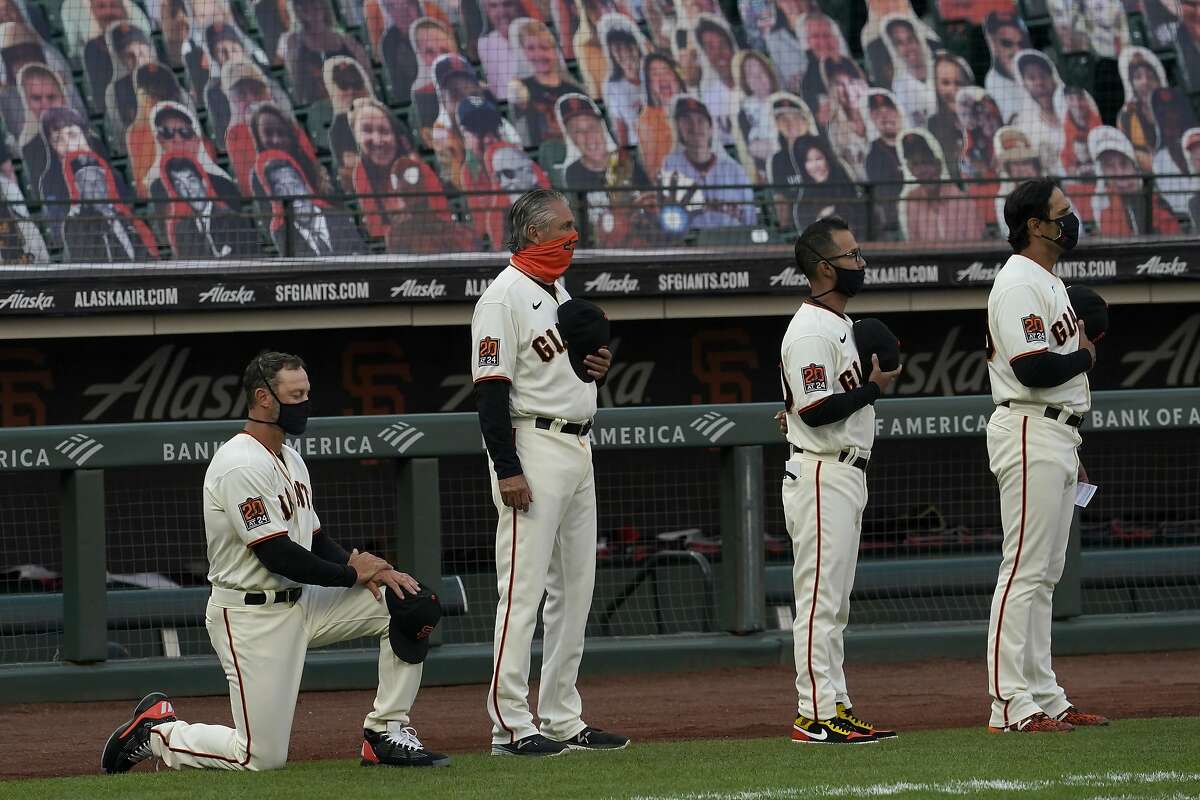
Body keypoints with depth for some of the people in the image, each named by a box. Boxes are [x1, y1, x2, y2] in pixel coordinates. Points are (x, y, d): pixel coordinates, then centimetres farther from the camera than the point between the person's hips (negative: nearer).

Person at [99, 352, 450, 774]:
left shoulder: (290, 459, 12)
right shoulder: (241, 466, -20)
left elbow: (316, 539, 14)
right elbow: (277, 555, -24)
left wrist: (361, 564, -6)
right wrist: (352, 573, -13)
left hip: (298, 603, 9)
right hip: (251, 616, -9)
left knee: (414, 604, -3)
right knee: (263, 757, -10)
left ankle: (386, 733, 3)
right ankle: (157, 731, 13)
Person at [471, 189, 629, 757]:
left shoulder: (560, 293, 17)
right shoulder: (504, 298, -12)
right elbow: (491, 388, -17)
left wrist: (600, 368, 4)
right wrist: (507, 470, -22)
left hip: (578, 449, 10)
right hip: (532, 448, -10)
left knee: (575, 591, 10)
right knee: (523, 588, -10)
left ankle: (562, 720, 15)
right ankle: (510, 725, -9)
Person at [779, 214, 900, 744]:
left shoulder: (839, 326, 18)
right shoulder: (810, 331, -15)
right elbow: (817, 410, -22)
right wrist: (874, 388, -14)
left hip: (846, 476, 11)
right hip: (822, 476, -11)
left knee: (833, 602, 12)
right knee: (820, 597, -10)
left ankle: (834, 708, 15)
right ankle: (816, 715, -11)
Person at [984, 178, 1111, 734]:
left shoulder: (1048, 283, 19)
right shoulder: (1017, 284, -14)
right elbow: (1033, 368, -23)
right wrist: (1086, 357, -7)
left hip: (1057, 436, 11)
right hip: (1029, 435, -11)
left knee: (1045, 573, 11)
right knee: (1025, 569, -11)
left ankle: (1044, 698, 15)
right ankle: (1010, 704, -12)